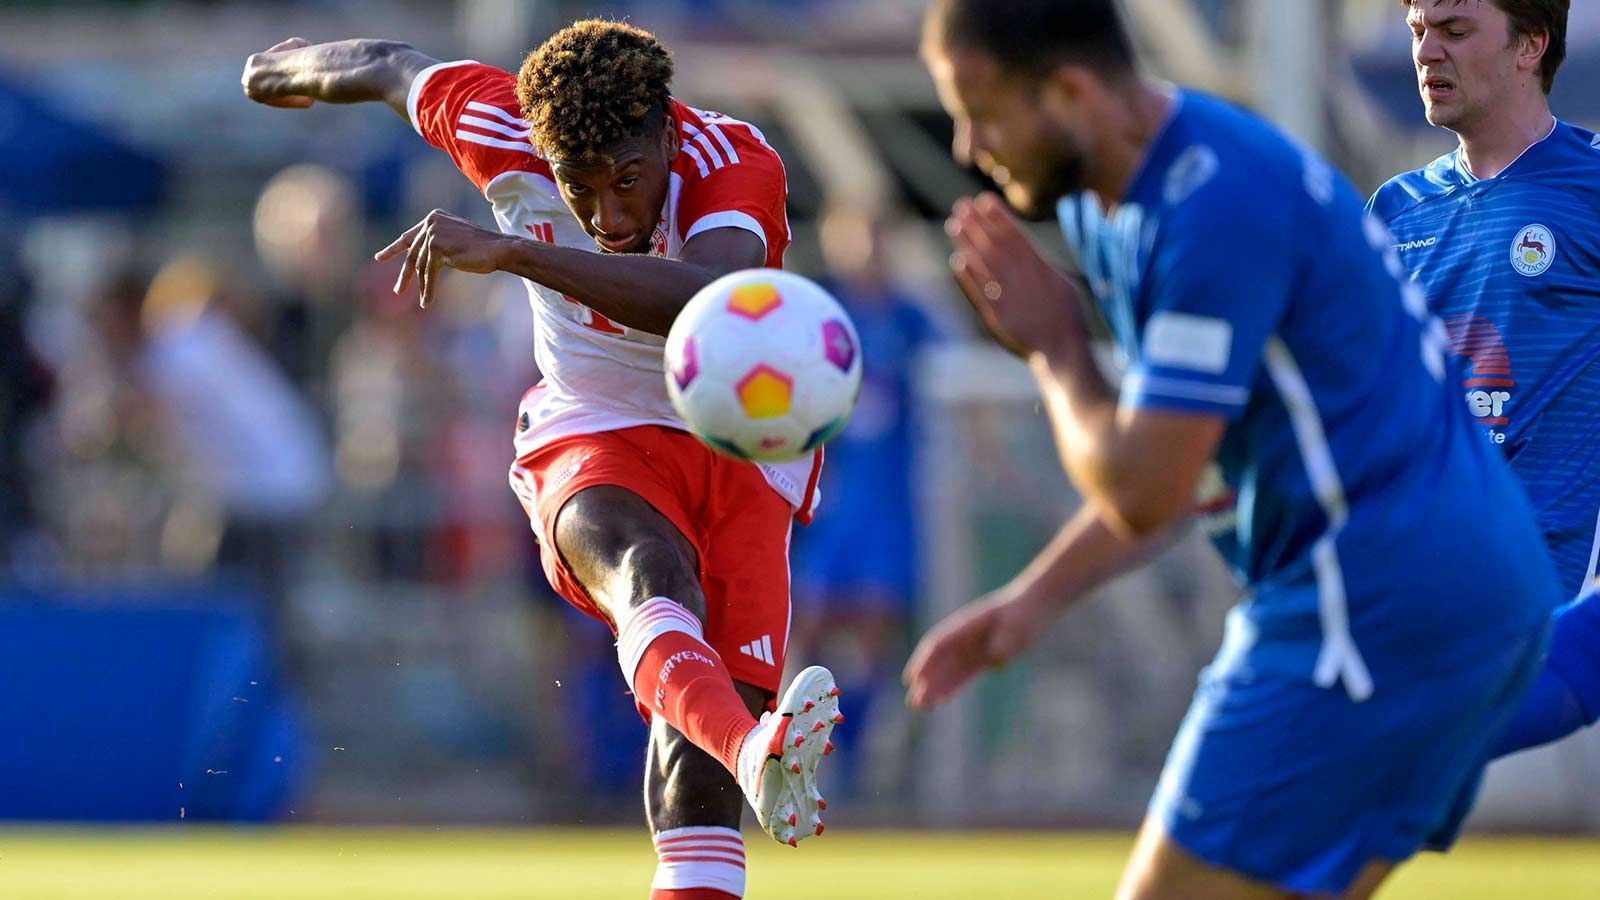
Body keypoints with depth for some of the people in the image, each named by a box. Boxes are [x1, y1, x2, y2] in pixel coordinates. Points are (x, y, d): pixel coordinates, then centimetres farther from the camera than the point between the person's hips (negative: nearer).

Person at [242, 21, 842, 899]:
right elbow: (392, 68, 7)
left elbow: (705, 304, -47)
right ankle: (753, 753, -67)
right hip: (591, 444, -1)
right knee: (647, 565, -36)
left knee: (695, 724, -18)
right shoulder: (502, 127, -16)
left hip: (741, 455, 1)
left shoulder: (736, 164, -25)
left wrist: (514, 253, -53)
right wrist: (299, 66, 29)